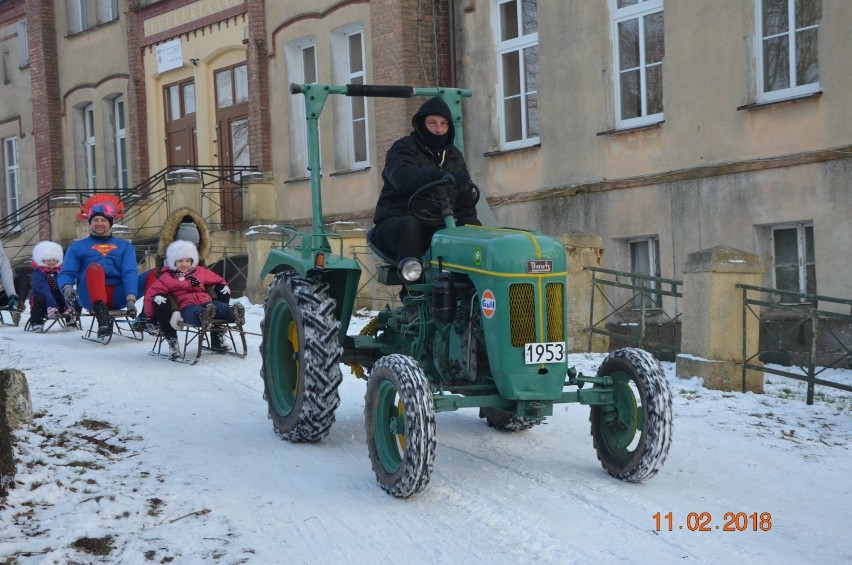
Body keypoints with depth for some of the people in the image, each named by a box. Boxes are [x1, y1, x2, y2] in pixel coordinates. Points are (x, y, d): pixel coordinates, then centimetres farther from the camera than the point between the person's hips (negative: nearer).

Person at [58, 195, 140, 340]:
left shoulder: (124, 246, 22)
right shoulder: (77, 247, 23)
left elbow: (130, 273, 5)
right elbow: (66, 273, 10)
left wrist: (130, 300, -14)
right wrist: (67, 288, -16)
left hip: (118, 295, 2)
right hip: (90, 297, -1)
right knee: (94, 268, -35)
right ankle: (102, 316, -53)